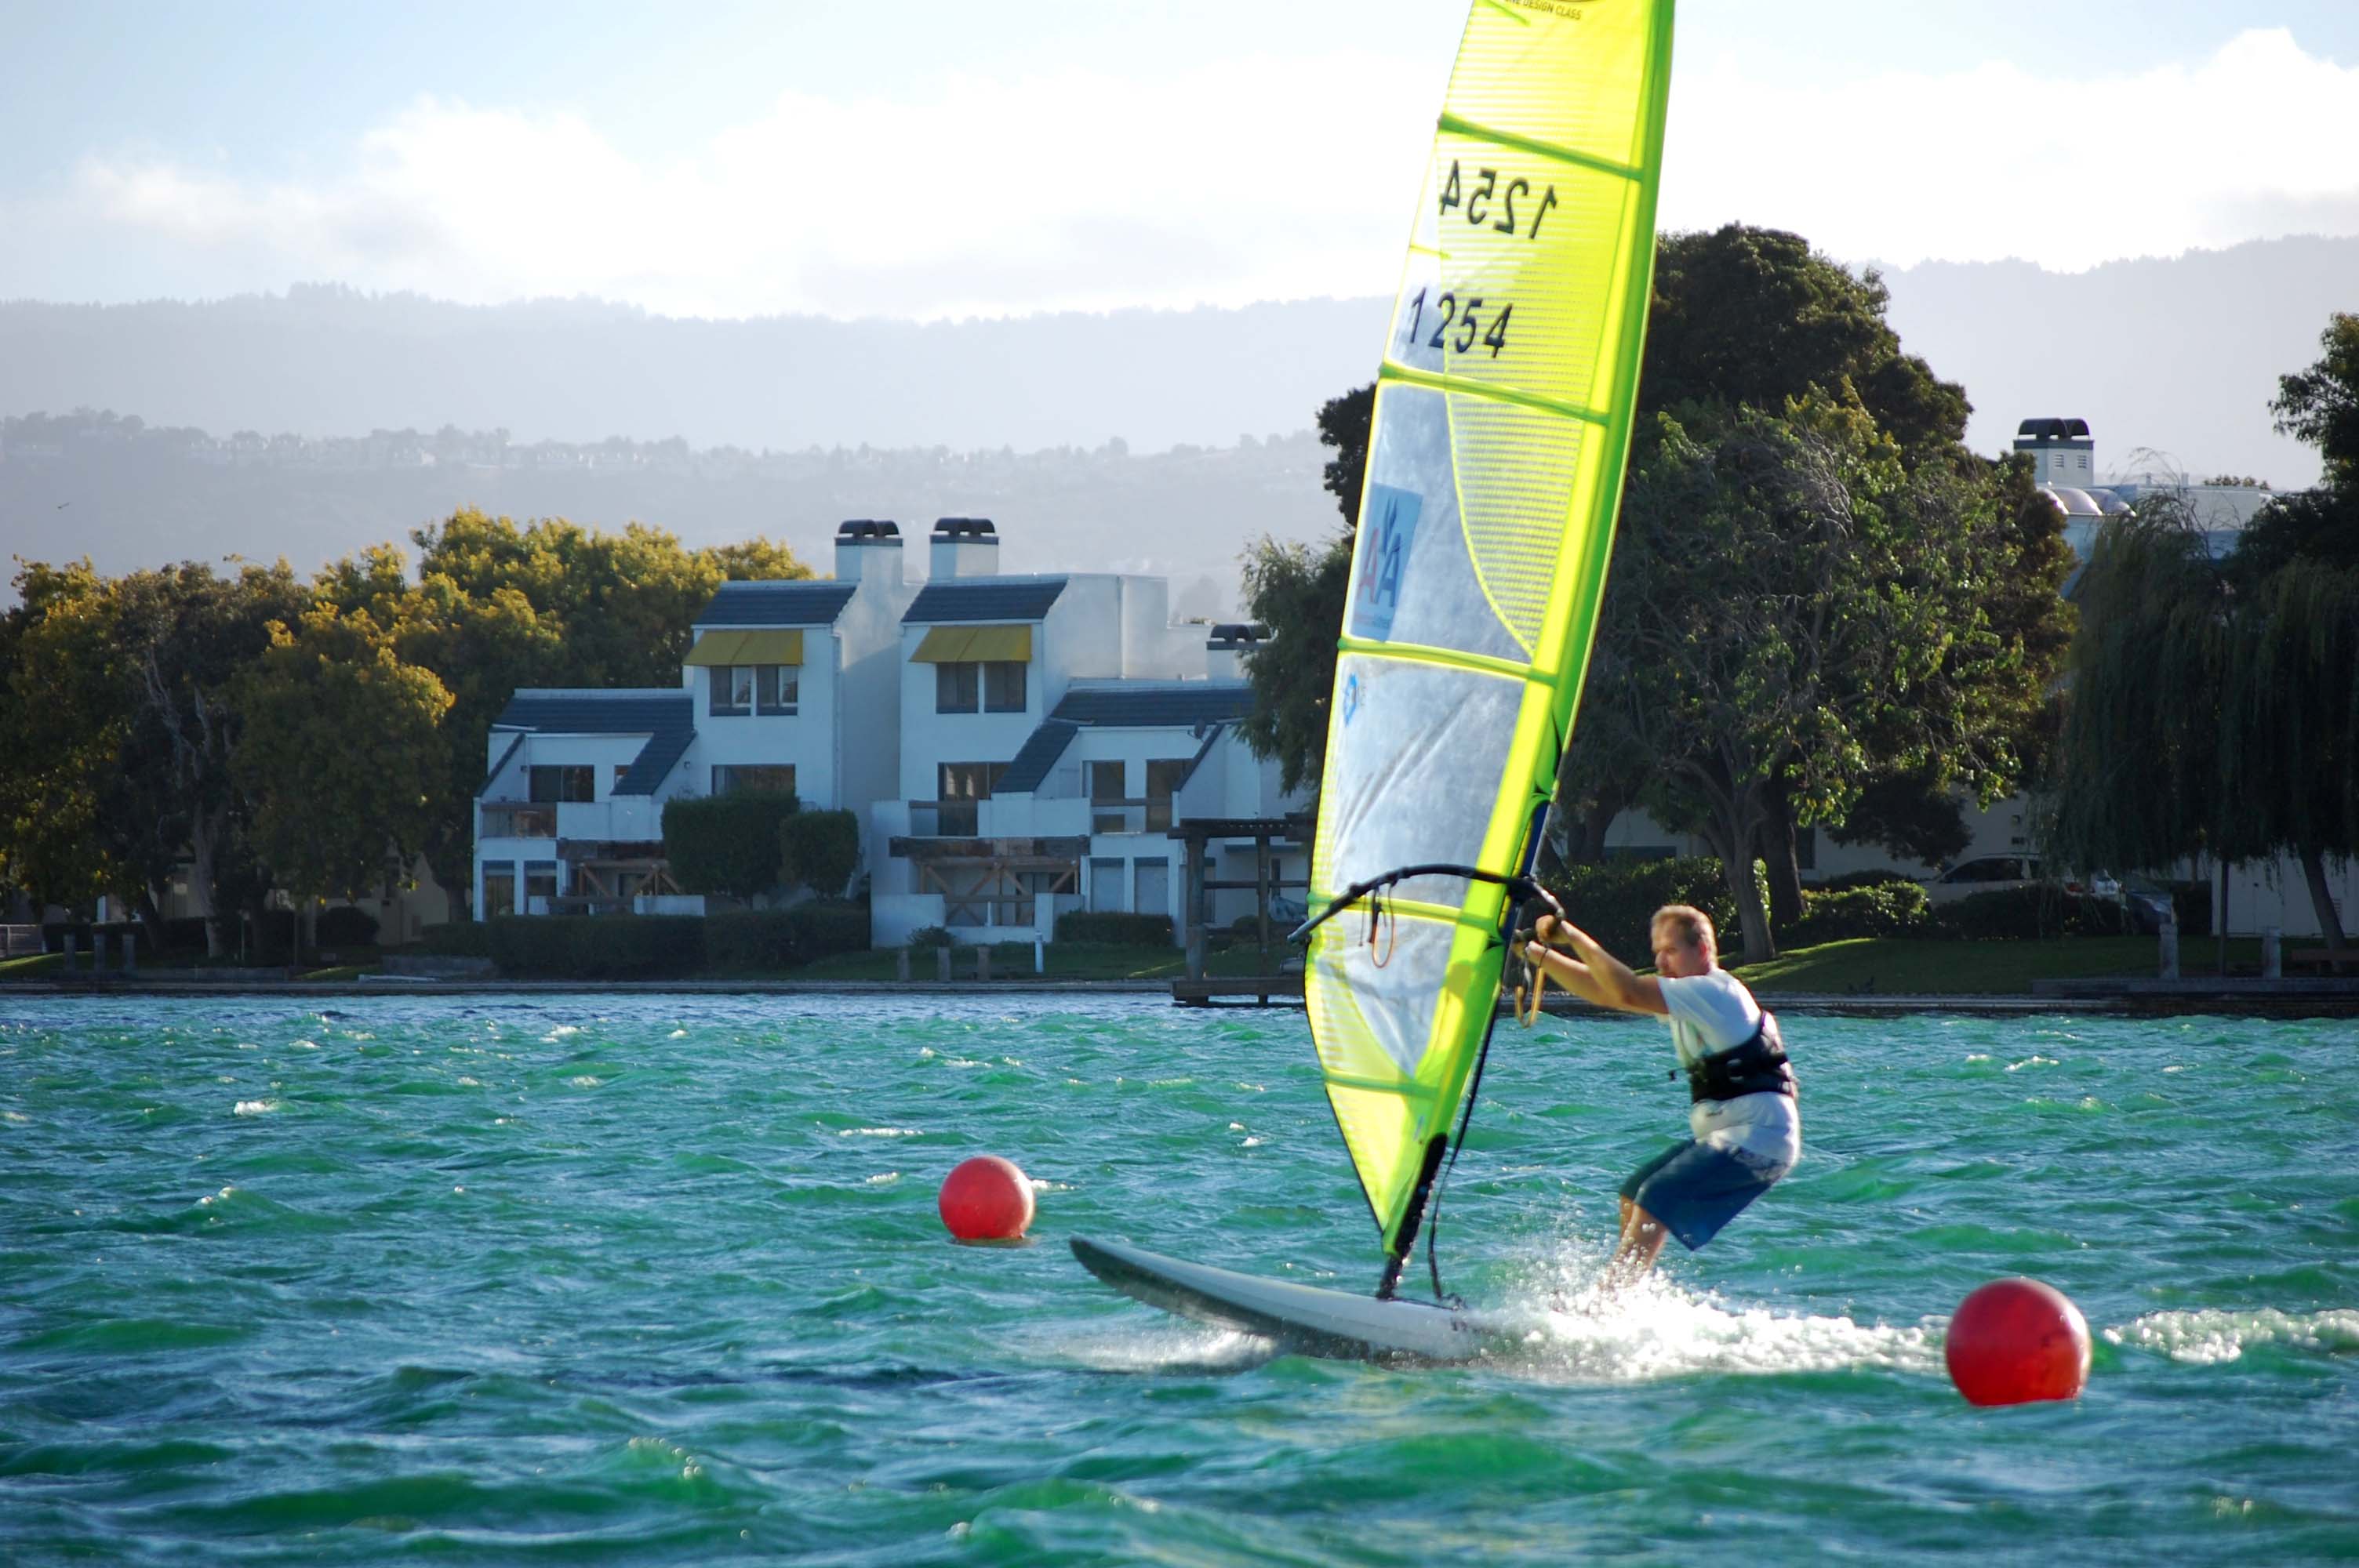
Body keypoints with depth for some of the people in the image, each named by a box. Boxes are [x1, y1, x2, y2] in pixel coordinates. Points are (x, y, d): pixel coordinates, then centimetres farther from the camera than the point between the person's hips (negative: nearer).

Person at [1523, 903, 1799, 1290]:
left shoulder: (1712, 992, -16)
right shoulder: (1685, 993, 14)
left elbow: (1627, 993, -27)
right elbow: (1604, 993, 17)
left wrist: (1574, 936, -23)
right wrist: (1539, 955, 10)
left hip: (1759, 1139, -11)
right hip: (1724, 1134, 11)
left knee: (1656, 1201, -19)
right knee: (1634, 1195, 14)